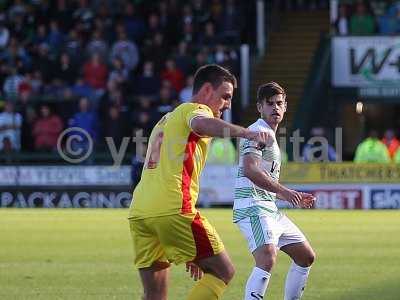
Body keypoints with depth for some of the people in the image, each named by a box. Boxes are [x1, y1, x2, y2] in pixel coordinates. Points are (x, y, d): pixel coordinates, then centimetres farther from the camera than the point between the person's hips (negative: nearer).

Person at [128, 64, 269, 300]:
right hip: (172, 210, -9)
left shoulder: (167, 119, 33)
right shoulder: (195, 109, 5)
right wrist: (247, 133, -38)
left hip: (139, 211, 9)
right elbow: (201, 124, -23)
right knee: (223, 271, 0)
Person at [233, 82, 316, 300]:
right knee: (267, 258, -30)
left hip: (269, 208, 11)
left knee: (306, 257, 17)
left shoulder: (270, 135, 23)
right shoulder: (259, 131, -9)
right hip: (253, 207, -11)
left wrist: (296, 198, 24)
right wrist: (284, 191, -29)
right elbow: (249, 170, -26)